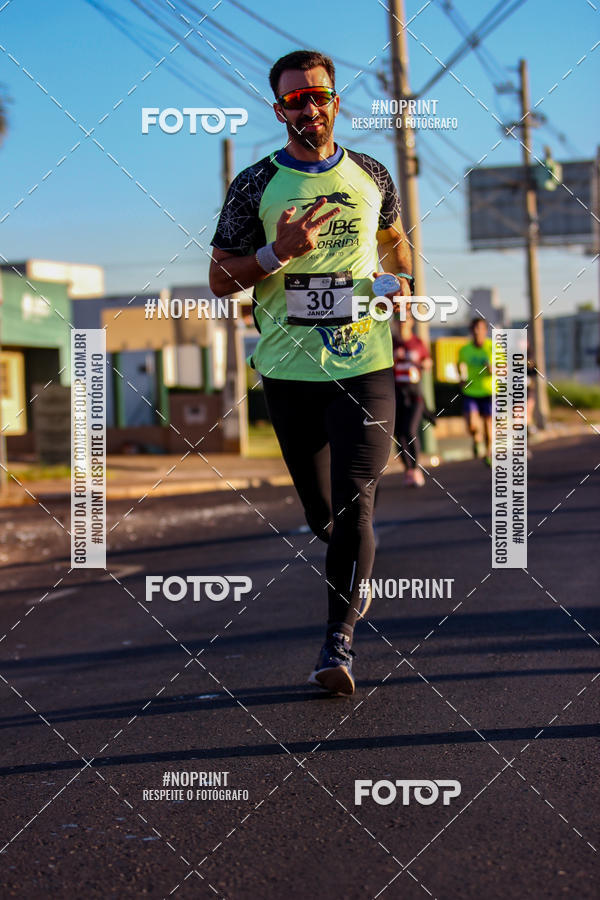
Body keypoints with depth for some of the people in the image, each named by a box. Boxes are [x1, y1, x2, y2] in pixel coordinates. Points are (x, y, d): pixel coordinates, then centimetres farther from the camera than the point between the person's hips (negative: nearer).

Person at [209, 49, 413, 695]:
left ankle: (338, 642, -11)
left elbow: (394, 238, 27)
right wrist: (277, 254, -15)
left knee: (354, 500, -13)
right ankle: (356, 577, 43)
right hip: (288, 368, 0)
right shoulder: (255, 185, 0)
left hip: (363, 361, 0)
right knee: (320, 511, 11)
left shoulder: (372, 176, 7)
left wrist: (400, 281, 13)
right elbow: (219, 279, -1)